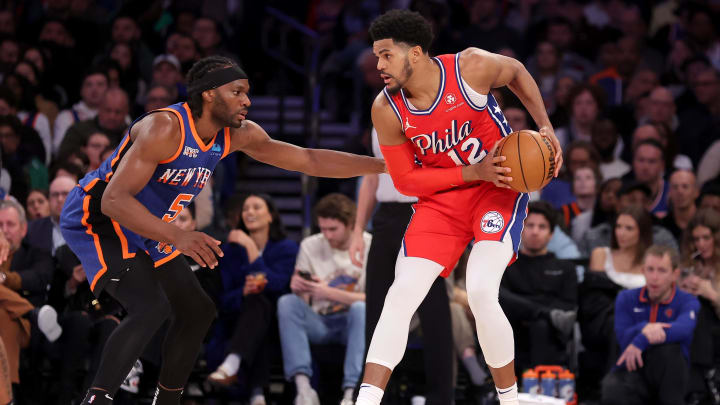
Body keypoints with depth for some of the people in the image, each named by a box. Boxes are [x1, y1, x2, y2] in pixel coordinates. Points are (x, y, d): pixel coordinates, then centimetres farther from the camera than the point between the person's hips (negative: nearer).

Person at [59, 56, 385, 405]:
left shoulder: (238, 135, -4)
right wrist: (177, 237, -46)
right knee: (150, 307, -28)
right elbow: (114, 200, -35)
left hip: (143, 231, 9)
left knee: (197, 311, 12)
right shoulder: (165, 128, -30)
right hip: (95, 218, -9)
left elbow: (309, 160, 4)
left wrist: (382, 165, -2)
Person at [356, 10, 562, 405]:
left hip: (500, 186, -3)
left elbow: (517, 72, 5)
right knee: (401, 295, -11)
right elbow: (405, 180, -7)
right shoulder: (387, 110, -13)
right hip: (442, 198, 3)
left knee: (480, 292, -21)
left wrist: (545, 127, -4)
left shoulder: (472, 67, -19)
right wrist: (473, 172, -18)